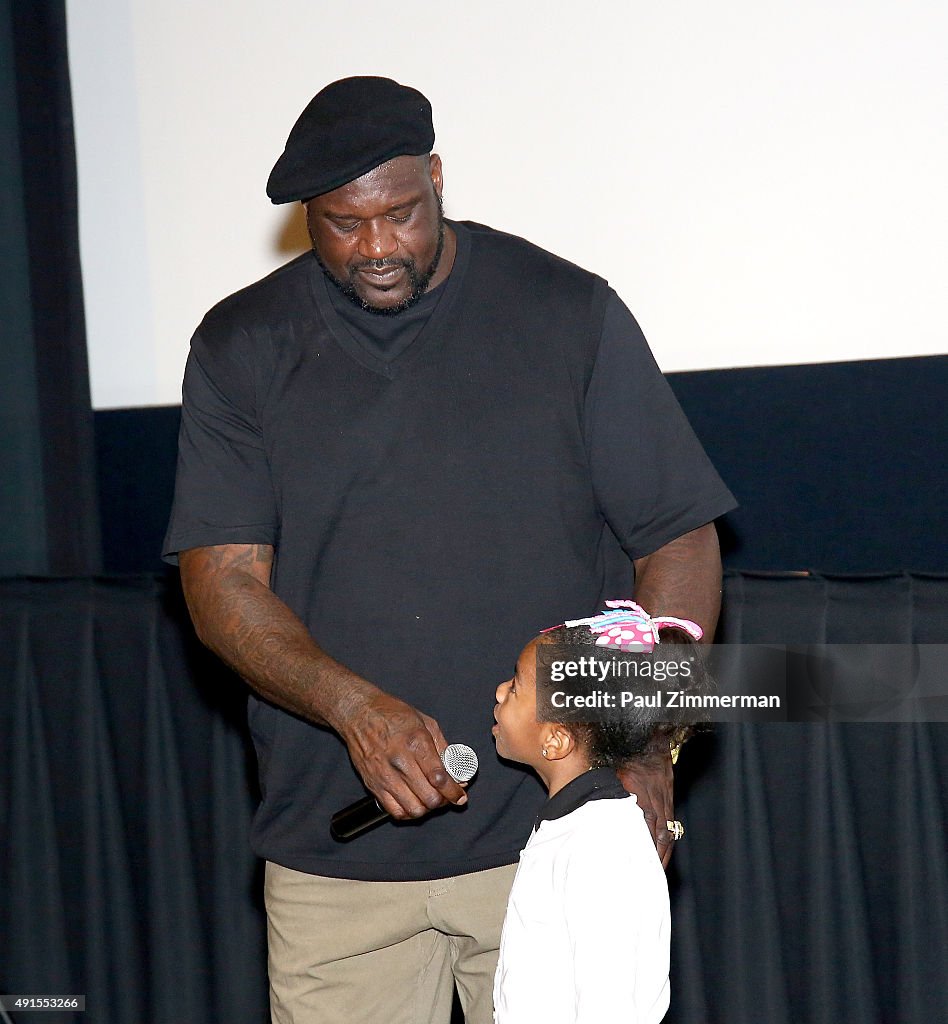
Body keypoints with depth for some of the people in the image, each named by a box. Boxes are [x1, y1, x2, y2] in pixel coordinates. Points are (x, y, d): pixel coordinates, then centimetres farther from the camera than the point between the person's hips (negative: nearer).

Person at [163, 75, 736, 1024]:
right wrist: (354, 707, -20)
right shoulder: (240, 348, 5)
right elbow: (223, 584, -2)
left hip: (553, 836, -1)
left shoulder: (570, 314, 2)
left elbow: (678, 543, 2)